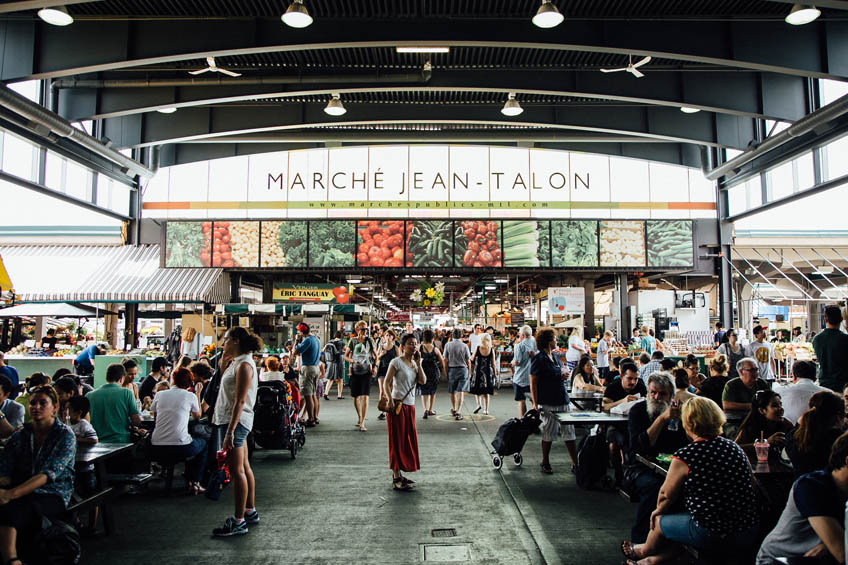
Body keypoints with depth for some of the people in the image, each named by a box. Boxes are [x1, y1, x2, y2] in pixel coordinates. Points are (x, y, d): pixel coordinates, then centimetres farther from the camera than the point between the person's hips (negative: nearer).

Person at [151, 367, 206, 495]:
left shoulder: (159, 395, 6)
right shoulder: (190, 396, -1)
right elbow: (197, 416, 18)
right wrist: (198, 395, 25)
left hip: (157, 450, 4)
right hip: (180, 449, -4)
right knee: (203, 444, 28)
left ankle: (188, 482, 31)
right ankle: (195, 483, 20)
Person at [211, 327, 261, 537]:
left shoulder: (244, 365, -17)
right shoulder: (236, 362, 13)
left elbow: (239, 401, -22)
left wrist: (230, 431, -24)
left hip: (236, 421, -10)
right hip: (233, 420, 10)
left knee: (237, 471, -5)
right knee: (243, 467, 16)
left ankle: (238, 522, 1)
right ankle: (250, 512, 27)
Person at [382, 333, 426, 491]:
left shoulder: (414, 363, 12)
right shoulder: (396, 362, -9)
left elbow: (423, 381, 0)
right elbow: (386, 383, -13)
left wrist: (418, 363, -4)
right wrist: (390, 401, -23)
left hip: (410, 406, 8)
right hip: (398, 405, -8)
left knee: (408, 440, 12)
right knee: (398, 441, -4)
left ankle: (398, 474, 24)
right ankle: (396, 480, 0)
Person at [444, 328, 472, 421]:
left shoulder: (448, 345, -3)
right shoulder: (464, 346, -6)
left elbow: (445, 359, -1)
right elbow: (468, 361, -2)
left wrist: (446, 372, 7)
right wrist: (469, 372, 10)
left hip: (451, 369, 2)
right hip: (463, 369, -2)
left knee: (452, 391, 17)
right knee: (460, 392, -2)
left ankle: (453, 409, 34)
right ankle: (458, 412, -7)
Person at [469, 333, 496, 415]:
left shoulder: (477, 349, -9)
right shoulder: (491, 350, -6)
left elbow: (472, 359, 3)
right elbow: (493, 364, -1)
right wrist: (495, 373, 8)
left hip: (478, 371, -1)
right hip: (488, 372, 1)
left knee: (477, 389, 15)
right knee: (486, 392, 9)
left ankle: (479, 404, -4)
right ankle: (486, 410, 9)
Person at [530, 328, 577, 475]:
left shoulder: (556, 357, 13)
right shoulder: (539, 359, -10)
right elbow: (533, 382, -12)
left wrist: (564, 375, 1)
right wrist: (535, 403, -16)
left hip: (562, 399, 7)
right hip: (548, 402, -7)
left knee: (569, 431, 7)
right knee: (549, 432, 3)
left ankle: (575, 463, 13)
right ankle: (545, 463, 19)